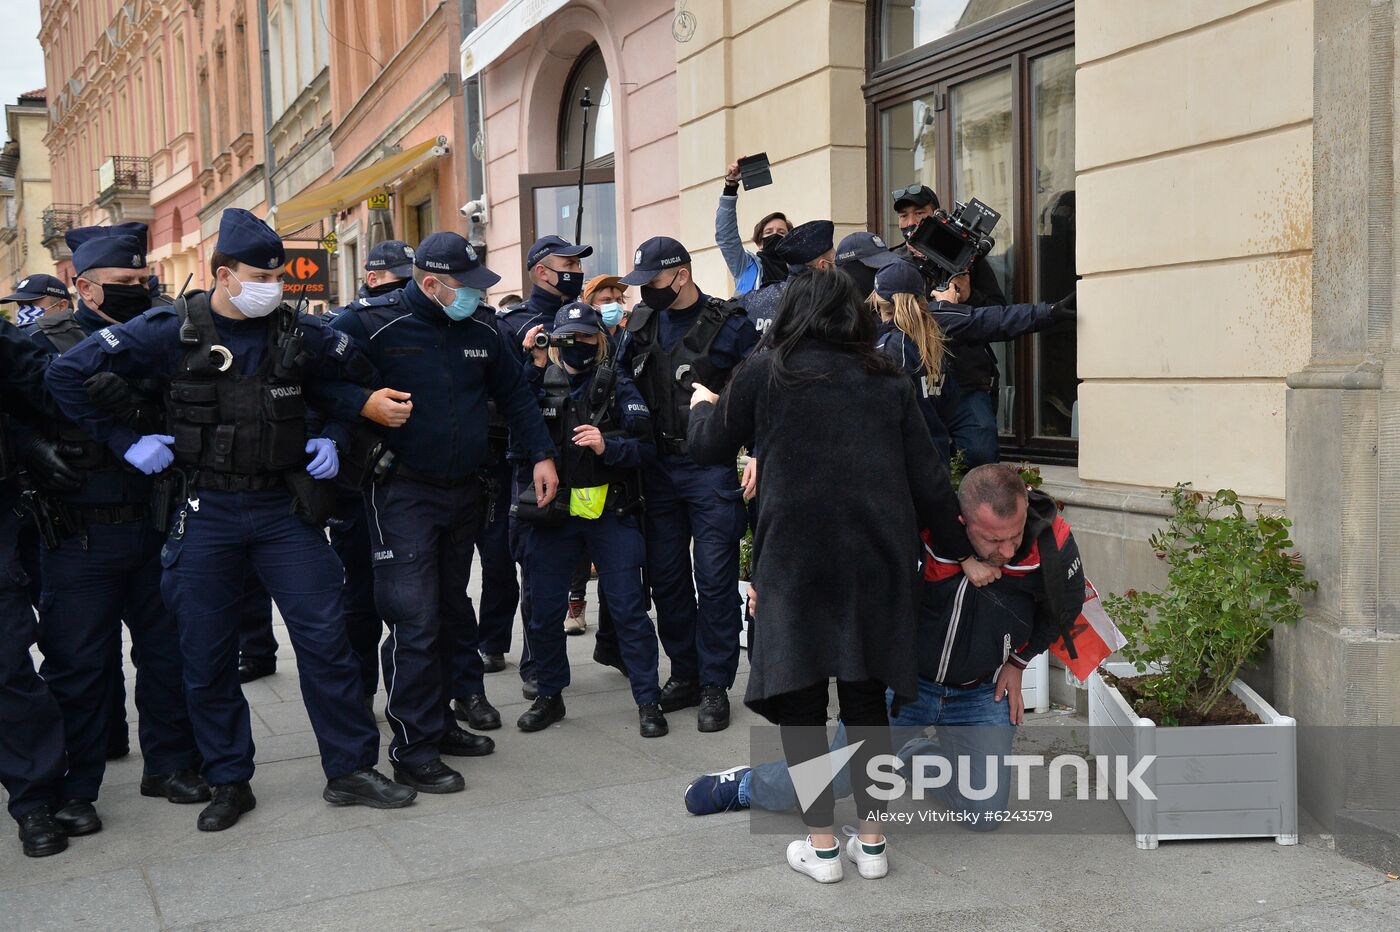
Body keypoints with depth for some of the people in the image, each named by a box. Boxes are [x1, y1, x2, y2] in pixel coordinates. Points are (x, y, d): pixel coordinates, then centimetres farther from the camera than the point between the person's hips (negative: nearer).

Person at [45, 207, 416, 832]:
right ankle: (228, 782, 22)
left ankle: (350, 771, 11)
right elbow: (67, 372, -5)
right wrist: (123, 442, -7)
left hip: (285, 507, 1)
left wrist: (333, 435, 6)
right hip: (206, 513, -1)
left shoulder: (299, 334, -1)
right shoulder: (171, 333, -8)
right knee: (207, 656, 6)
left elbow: (360, 378, 18)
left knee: (325, 639, -1)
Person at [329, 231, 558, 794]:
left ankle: (441, 722, 29)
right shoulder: (373, 327, -13)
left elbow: (515, 393, 15)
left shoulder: (482, 331, 4)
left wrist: (542, 454, 10)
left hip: (463, 492, 6)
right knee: (415, 622, -9)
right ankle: (414, 752, 1)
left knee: (451, 612, 15)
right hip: (403, 495, -6)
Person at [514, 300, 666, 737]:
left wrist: (607, 446, -25)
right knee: (545, 610, 9)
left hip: (610, 511, -2)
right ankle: (550, 695, 26)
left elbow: (643, 446, -6)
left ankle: (648, 700, 11)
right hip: (553, 512, 2)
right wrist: (531, 365, -14)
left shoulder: (617, 384, 0)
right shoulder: (540, 382, 5)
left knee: (628, 607, 1)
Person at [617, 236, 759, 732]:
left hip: (711, 468, -5)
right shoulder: (641, 323, 9)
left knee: (714, 578, -2)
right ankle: (684, 675, 24)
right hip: (658, 467, 5)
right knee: (666, 576, 10)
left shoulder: (728, 324, -6)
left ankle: (714, 686, 9)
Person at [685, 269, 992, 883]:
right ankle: (871, 841, 19)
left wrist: (702, 404, 34)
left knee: (800, 698, 7)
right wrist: (963, 555, 17)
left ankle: (821, 845, 11)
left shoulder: (765, 373, 3)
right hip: (877, 556, 3)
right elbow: (928, 479, 8)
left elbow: (708, 448, 13)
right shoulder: (887, 382, 11)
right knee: (865, 695, 13)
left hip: (797, 554, -3)